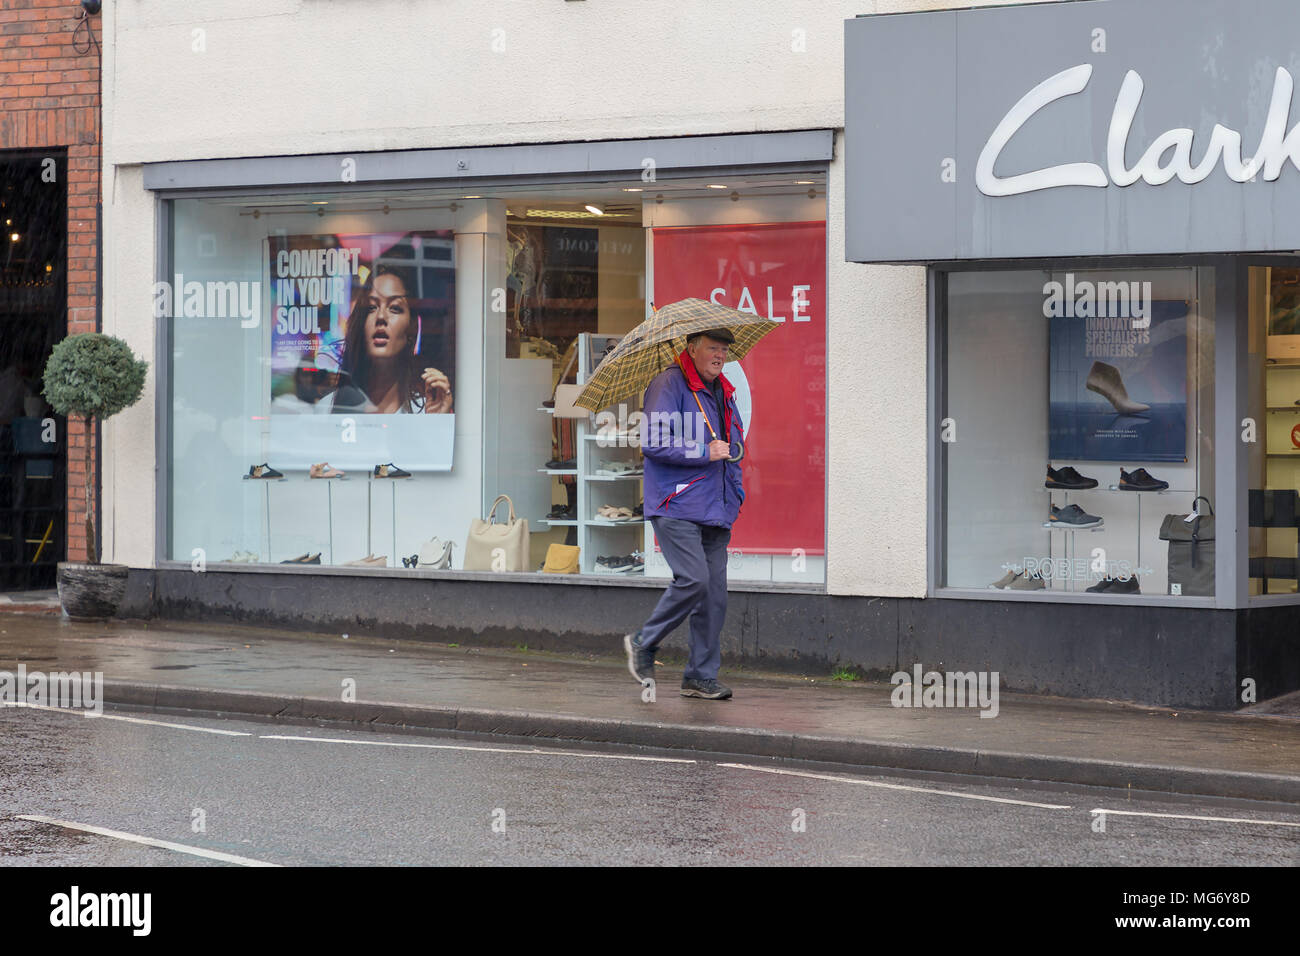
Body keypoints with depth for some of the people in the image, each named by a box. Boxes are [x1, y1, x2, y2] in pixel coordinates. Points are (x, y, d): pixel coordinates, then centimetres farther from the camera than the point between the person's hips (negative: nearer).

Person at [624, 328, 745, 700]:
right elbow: (654, 444, -15)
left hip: (714, 509, 8)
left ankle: (702, 676, 9)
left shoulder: (723, 392, 18)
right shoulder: (669, 385, -7)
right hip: (676, 506, -8)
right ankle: (643, 643, 3)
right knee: (694, 579, -18)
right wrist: (705, 453, -15)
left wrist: (736, 491, 17)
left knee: (715, 589, 3)